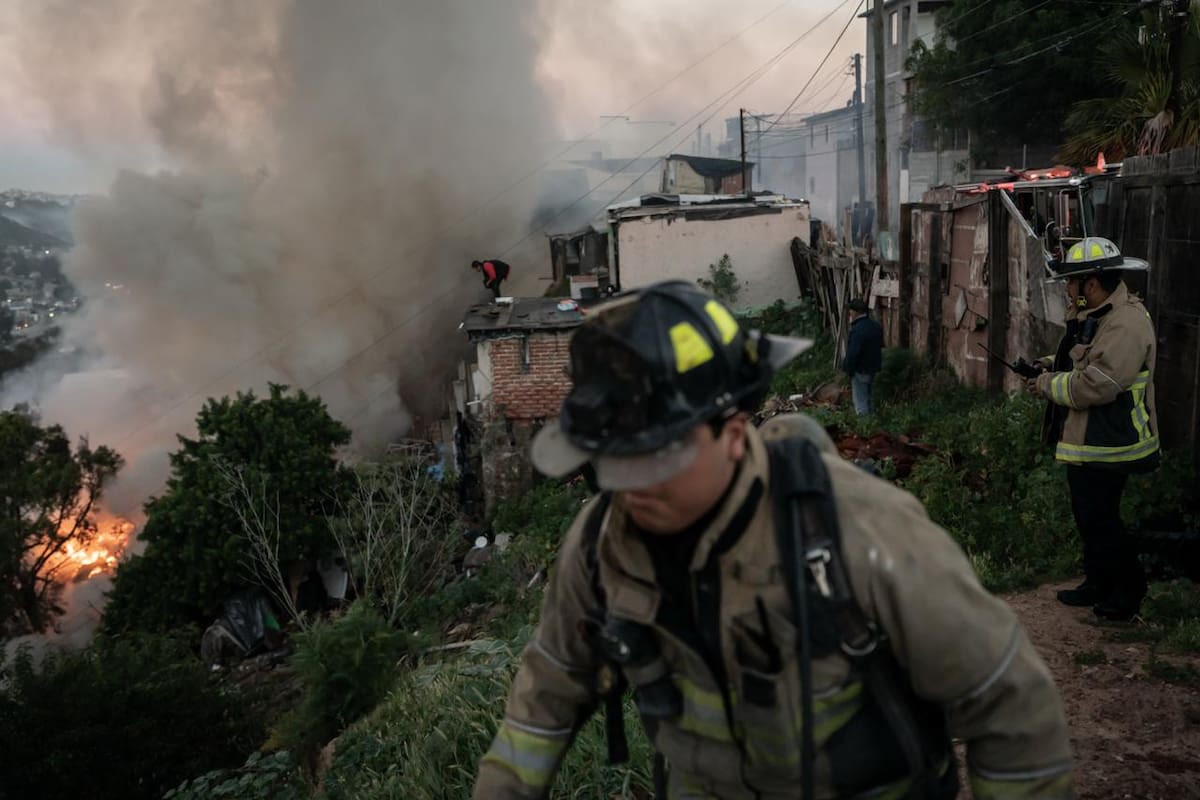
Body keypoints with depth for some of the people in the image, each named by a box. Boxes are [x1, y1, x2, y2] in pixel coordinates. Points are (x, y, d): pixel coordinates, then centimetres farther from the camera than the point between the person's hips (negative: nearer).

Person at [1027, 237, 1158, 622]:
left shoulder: (1126, 323, -23)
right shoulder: (1094, 315, 11)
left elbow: (1095, 385, -30)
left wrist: (1048, 384, -15)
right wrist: (1050, 366, 9)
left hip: (1107, 446, -11)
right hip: (1084, 441, 11)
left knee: (1099, 520, -1)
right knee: (1087, 517, 19)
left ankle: (1129, 589, 16)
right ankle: (1098, 584, 32)